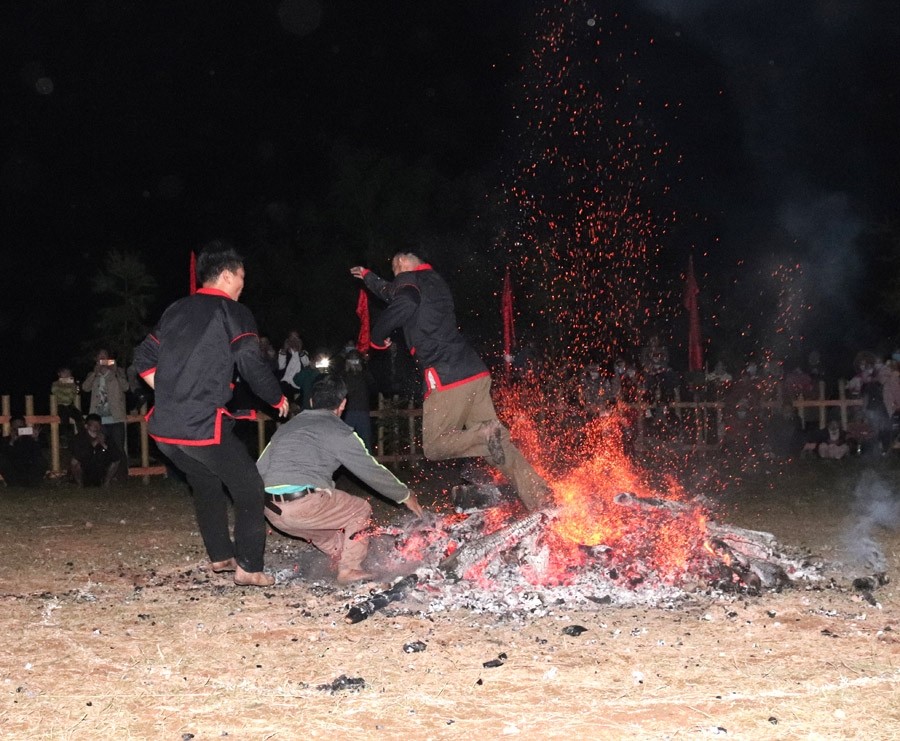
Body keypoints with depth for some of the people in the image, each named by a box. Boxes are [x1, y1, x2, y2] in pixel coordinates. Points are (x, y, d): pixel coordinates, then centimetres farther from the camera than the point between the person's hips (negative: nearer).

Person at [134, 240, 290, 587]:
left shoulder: (175, 311, 17)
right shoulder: (233, 312, -3)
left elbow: (144, 358, 19)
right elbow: (253, 366, -6)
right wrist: (279, 399, 9)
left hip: (165, 427, 7)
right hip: (204, 426, -7)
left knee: (206, 484, 26)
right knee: (249, 488, 5)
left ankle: (220, 555, 33)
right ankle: (248, 567, 1)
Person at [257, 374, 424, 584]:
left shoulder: (287, 427, 24)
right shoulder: (339, 431, 5)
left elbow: (260, 468, 19)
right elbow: (372, 471, 10)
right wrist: (405, 496, 22)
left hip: (271, 511, 7)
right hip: (304, 505, -6)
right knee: (360, 510, 16)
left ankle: (342, 562, 25)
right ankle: (349, 568, 10)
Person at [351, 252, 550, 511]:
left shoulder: (408, 280, 2)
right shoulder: (434, 281, 27)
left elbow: (403, 303, -21)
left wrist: (377, 337, -2)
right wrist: (368, 277, 64)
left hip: (447, 377, -8)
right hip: (476, 372, 8)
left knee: (433, 447, 3)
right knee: (500, 444, 2)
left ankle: (486, 433, -22)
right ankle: (538, 497, -15)